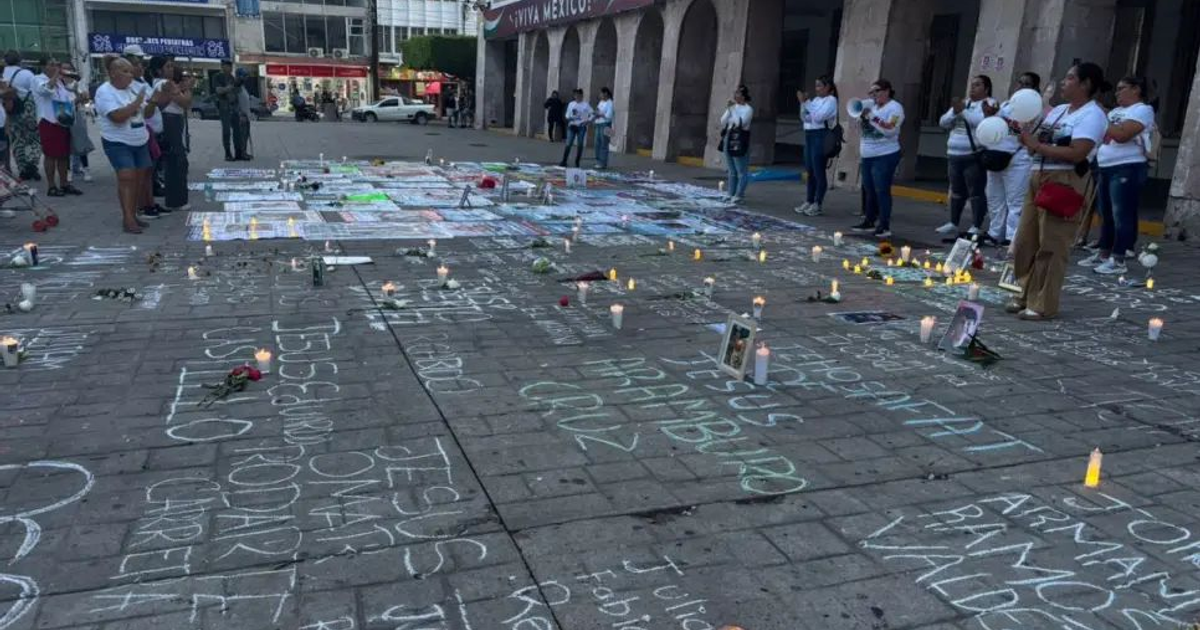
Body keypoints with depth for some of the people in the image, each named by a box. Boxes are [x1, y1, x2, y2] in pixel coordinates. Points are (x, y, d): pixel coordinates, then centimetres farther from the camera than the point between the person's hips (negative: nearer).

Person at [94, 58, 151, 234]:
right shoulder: (105, 92, -12)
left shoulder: (133, 88, 10)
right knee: (126, 177, -16)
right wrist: (136, 103, -18)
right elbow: (117, 117, -25)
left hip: (140, 141, 7)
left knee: (137, 179, 7)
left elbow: (145, 114, 14)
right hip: (118, 143, -7)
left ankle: (133, 215, 15)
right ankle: (128, 220, -19)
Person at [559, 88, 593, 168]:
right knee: (568, 144, -5)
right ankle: (564, 161, -5)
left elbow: (592, 114, -3)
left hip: (581, 127, -2)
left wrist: (588, 121, -16)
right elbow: (567, 115, 14)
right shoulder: (571, 104, 10)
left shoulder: (586, 105, 0)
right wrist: (569, 119, -6)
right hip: (572, 126, 2)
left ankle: (577, 162, 8)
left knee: (580, 145, 1)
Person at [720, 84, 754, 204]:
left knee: (741, 170, -5)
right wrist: (728, 110, -5)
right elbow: (723, 122, 8)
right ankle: (731, 194, 16)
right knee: (731, 170, 11)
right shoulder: (733, 107, 14)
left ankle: (739, 195, -3)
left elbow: (740, 123, -19)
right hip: (729, 138, 8)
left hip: (740, 140, -8)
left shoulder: (748, 109, -6)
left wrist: (732, 109, -14)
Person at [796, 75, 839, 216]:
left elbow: (818, 117, -19)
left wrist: (807, 102, -15)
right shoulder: (815, 99, 15)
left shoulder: (831, 100, -6)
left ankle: (817, 205, -3)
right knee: (810, 171, 10)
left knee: (818, 171, -6)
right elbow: (804, 118, 13)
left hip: (821, 136, -8)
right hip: (809, 135, 8)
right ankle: (808, 202, 15)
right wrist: (802, 103, 0)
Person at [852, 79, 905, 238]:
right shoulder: (872, 106, 16)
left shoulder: (895, 107, -6)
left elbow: (890, 131, -19)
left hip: (885, 156, -8)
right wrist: (862, 115, -3)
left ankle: (885, 226, -8)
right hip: (868, 156, 8)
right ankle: (869, 222, 19)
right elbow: (860, 127, 16)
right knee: (869, 190, 11)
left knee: (882, 191, -10)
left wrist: (872, 117, -19)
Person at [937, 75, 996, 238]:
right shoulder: (962, 103, 17)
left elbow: (982, 123, -23)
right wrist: (955, 112, -8)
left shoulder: (989, 104, -4)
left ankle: (977, 227, -5)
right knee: (957, 191, 15)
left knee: (976, 192, -7)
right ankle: (953, 224, 23)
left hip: (974, 156, -7)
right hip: (954, 155, 7)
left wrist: (964, 110, -18)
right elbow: (943, 123, 10)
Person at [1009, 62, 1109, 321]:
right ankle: (1027, 296, 20)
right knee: (1025, 242, 9)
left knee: (1050, 247, -5)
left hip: (1065, 183, -8)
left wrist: (1037, 145, -17)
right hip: (1039, 178, 8)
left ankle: (1044, 305, 2)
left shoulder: (1092, 115, -8)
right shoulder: (1058, 110, 17)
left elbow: (1076, 153, -19)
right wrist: (1025, 132, -4)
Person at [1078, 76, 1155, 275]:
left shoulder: (1142, 110, -7)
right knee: (1107, 215, 12)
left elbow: (1121, 135, -20)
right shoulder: (1116, 111, 20)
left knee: (1122, 215, -8)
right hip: (1107, 168, 9)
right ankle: (1103, 254, 19)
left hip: (1128, 169, -9)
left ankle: (1119, 260, -7)